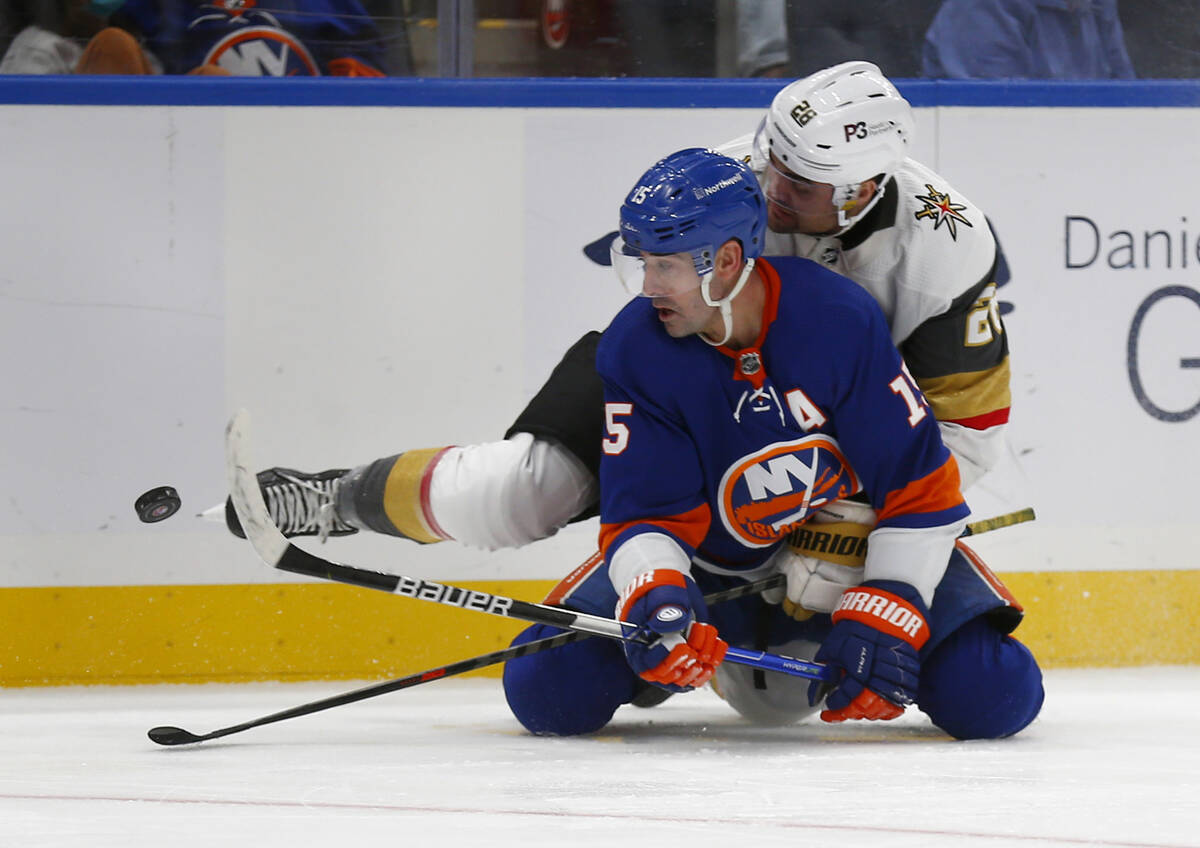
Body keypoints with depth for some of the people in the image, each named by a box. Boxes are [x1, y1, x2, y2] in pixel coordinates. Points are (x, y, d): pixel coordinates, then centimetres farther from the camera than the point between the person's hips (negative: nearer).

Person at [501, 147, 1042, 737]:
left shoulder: (843, 320, -24)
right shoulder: (634, 350, -17)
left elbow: (919, 485, -18)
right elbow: (646, 513, -16)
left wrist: (884, 621, -23)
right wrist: (652, 597, -38)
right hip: (714, 567, 2)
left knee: (991, 697, -22)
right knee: (549, 689, -17)